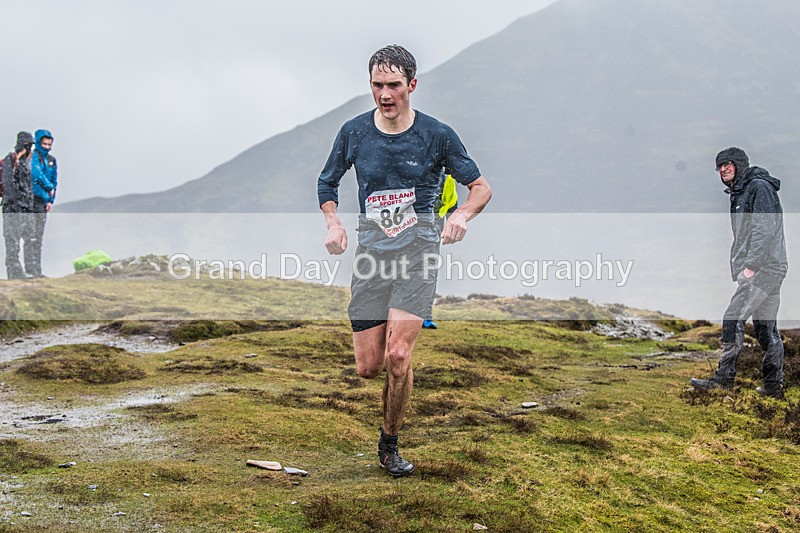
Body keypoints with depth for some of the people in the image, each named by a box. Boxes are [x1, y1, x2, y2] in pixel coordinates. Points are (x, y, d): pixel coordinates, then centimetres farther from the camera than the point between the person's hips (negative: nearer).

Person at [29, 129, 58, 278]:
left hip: (42, 201, 7)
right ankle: (31, 266, -11)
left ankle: (36, 268, 10)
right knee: (31, 234, -10)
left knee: (39, 236, 8)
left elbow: (54, 180, 19)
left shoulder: (51, 160, 16)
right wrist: (50, 187, -13)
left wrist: (51, 200, 10)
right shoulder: (33, 156, -6)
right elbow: (36, 173, -20)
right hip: (30, 199, -7)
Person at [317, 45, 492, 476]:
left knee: (398, 356, -16)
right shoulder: (354, 132, 4)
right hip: (371, 251, 2)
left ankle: (390, 444, 7)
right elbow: (327, 182, 19)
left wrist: (462, 215, -16)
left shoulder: (437, 135, -2)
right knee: (368, 367, 0)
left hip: (417, 251, -2)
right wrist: (333, 224, 0)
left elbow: (481, 187, 6)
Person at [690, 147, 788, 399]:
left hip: (764, 267, -10)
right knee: (766, 327, 8)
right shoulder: (739, 193, 21)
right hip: (761, 270, 10)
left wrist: (751, 266, -21)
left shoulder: (759, 187, -9)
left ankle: (724, 378, -13)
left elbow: (766, 230, -18)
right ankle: (774, 385, 10)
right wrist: (739, 269, 15)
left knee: (733, 319, -14)